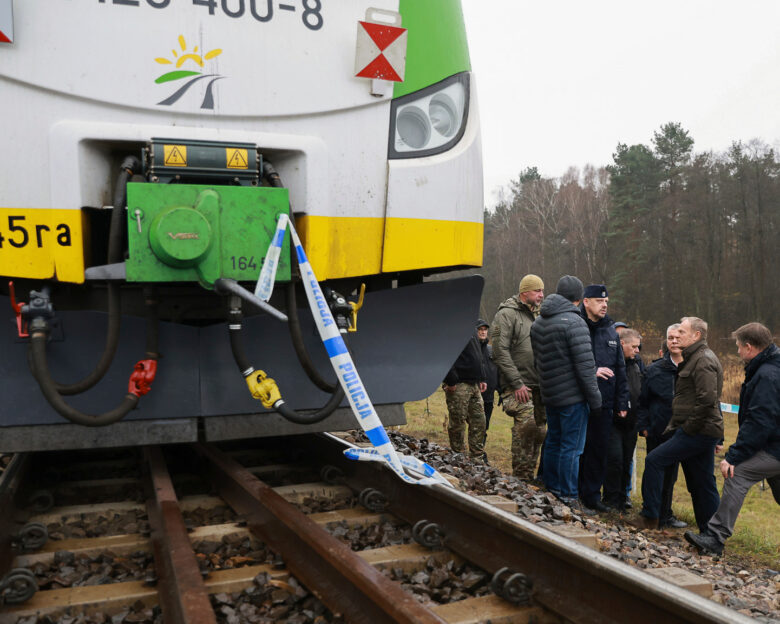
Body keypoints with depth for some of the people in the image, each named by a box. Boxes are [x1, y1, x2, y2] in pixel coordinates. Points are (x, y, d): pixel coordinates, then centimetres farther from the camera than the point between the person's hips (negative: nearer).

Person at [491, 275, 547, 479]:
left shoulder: (538, 316, 19)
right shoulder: (506, 314, -6)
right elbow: (500, 351, -13)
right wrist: (516, 383, -17)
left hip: (539, 384, 8)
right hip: (518, 385, -7)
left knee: (539, 429, 8)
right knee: (526, 424, -17)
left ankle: (529, 474, 19)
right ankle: (521, 475, -6)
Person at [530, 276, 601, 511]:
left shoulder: (538, 322, 10)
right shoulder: (573, 322, -16)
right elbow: (584, 365, -17)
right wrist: (595, 399, -11)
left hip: (549, 394, 8)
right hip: (573, 396, -8)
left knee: (553, 441, 18)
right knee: (571, 447, -1)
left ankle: (550, 489, 27)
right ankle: (568, 499, 4)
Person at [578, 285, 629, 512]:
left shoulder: (611, 332, 13)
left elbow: (620, 369, 16)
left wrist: (622, 402, 13)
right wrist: (592, 372, -19)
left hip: (604, 402, 5)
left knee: (599, 449, 8)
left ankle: (592, 495, 19)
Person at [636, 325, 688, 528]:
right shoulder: (654, 370, -1)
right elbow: (642, 400, 2)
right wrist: (643, 426, -4)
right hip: (657, 432, -2)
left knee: (670, 475, 14)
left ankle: (665, 515, 29)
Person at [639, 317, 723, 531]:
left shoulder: (704, 361, -14)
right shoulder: (694, 358, 19)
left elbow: (707, 400, -24)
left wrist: (688, 428, -18)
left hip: (698, 432, -10)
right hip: (702, 431, 10)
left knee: (654, 460, -10)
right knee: (702, 483, 12)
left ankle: (650, 517, -3)